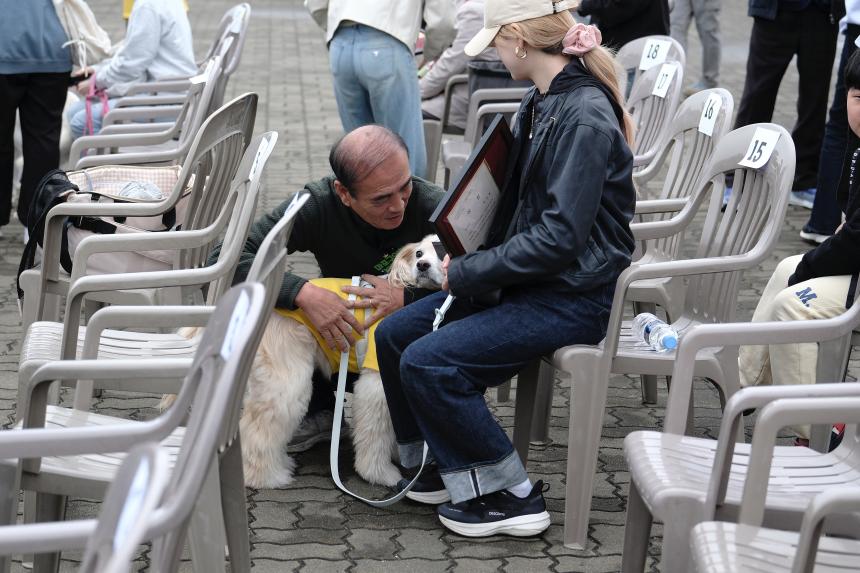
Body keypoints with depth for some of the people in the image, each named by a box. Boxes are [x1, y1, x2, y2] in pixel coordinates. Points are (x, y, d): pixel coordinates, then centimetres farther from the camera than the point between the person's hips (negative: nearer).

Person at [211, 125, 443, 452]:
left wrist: (407, 298, -39)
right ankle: (319, 414, 0)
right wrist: (303, 292, -41)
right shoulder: (317, 206, -23)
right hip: (338, 340, 1)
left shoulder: (433, 207, -25)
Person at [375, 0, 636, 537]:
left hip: (575, 295, -9)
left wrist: (466, 274, -18)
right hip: (529, 277, 10)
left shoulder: (584, 118, -21)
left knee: (427, 362, -19)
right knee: (395, 334, 4)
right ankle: (456, 467, 16)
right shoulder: (541, 103, 8)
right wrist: (468, 263, 3)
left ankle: (514, 495, -5)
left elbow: (559, 238, -26)